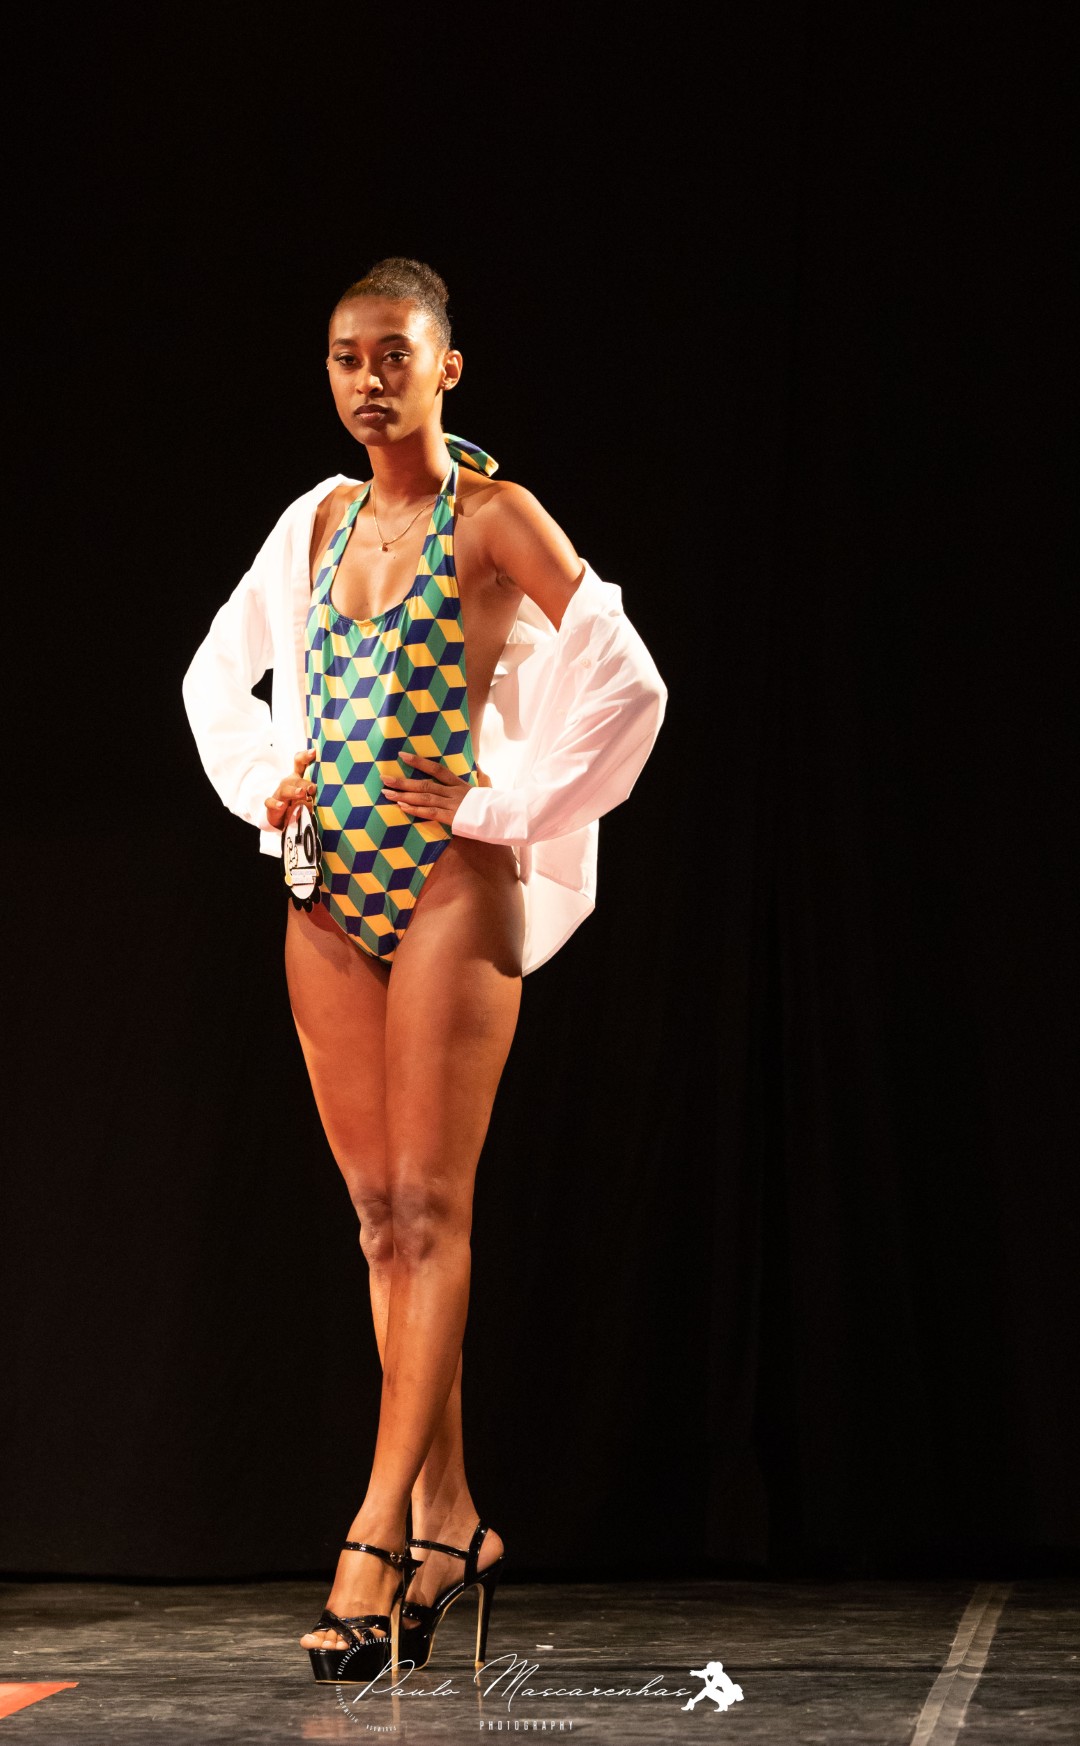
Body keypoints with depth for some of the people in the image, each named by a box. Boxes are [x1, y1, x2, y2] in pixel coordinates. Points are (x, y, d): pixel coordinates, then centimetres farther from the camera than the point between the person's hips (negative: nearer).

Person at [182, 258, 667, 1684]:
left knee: (428, 1207, -9)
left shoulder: (495, 520, -4)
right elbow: (216, 674, 26)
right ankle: (451, 1522, 12)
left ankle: (378, 1536, -12)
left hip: (452, 884, -6)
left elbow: (629, 682, -13)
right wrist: (262, 786, 10)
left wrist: (505, 801, -12)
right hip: (330, 894, 6)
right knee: (380, 1216, 5)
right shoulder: (319, 522, 13)